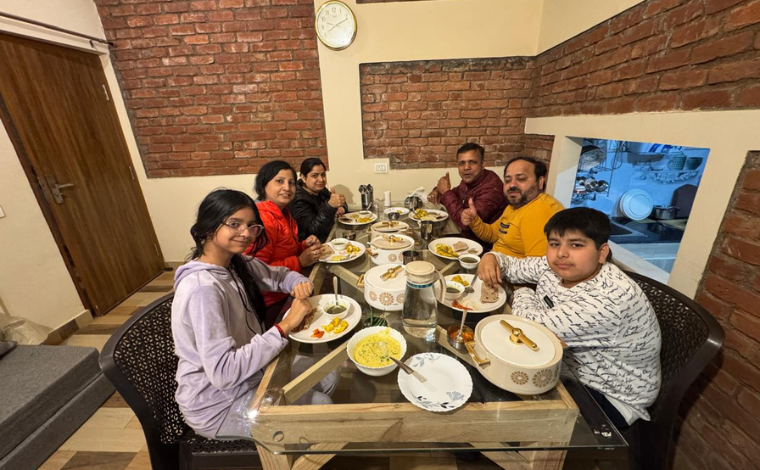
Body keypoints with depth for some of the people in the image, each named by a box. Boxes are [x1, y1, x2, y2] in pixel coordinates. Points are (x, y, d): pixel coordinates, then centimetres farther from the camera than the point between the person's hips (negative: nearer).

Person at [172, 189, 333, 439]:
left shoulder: (236, 263, -7)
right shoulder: (202, 289, -31)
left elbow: (278, 275, 8)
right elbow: (222, 373, -34)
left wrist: (301, 283, -15)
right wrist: (285, 327, -34)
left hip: (248, 369, 7)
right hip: (218, 405, -7)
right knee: (321, 406, -4)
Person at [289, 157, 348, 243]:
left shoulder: (320, 190, 5)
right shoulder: (298, 200, -18)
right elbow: (313, 229, -27)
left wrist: (341, 208, -7)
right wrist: (330, 206, -39)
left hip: (330, 236, 8)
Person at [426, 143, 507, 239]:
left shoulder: (491, 187, -26)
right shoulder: (469, 180, -1)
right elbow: (457, 191, 20)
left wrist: (446, 191, -22)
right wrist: (438, 190, -2)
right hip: (466, 235, 7)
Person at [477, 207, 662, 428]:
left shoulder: (612, 297, -34)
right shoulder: (554, 267, -11)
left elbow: (538, 326, -34)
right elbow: (514, 265, 5)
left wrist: (522, 295, -14)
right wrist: (491, 258, -17)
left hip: (612, 398, -6)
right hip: (568, 366, 6)